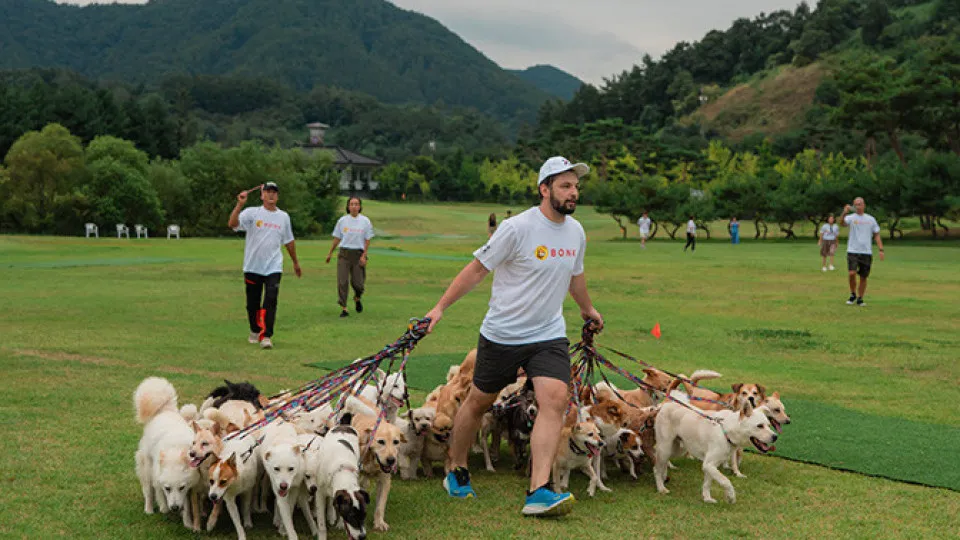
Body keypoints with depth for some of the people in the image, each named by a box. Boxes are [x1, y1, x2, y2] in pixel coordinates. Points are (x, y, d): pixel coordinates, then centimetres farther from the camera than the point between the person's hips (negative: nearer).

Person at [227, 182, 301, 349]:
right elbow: (232, 224, -19)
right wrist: (240, 204, -28)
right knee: (252, 302, 9)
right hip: (253, 266, -1)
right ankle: (254, 331, 31)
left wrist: (295, 262, 25)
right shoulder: (251, 213, -2)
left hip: (273, 267, 1)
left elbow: (289, 241, 20)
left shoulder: (283, 217, 9)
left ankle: (266, 336, -12)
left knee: (271, 300, -13)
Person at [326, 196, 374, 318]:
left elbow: (367, 240, 2)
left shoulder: (365, 221, 2)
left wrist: (364, 256, -7)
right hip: (344, 254, 1)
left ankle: (357, 298, 33)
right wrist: (330, 253, 11)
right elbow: (337, 238, 12)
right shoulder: (342, 220, 5)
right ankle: (343, 308, -4)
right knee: (342, 281, -8)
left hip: (358, 254, -1)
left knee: (357, 282, -1)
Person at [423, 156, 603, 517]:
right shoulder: (517, 228, -16)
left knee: (555, 400, -16)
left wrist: (587, 309, 39)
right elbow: (478, 269, -9)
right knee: (478, 401, 11)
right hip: (502, 335, -4)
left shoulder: (576, 232, 3)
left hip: (549, 335, 4)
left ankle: (538, 493, -20)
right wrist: (440, 308, -9)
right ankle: (455, 472, 33)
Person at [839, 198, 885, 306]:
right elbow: (842, 223, -20)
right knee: (852, 273, -16)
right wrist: (844, 213, -39)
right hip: (853, 251, -2)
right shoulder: (851, 218, 1)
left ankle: (860, 298, 17)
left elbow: (876, 235, 13)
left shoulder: (870, 219, 10)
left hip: (867, 252, 2)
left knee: (863, 277, 4)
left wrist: (881, 249, 4)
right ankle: (853, 295, 5)